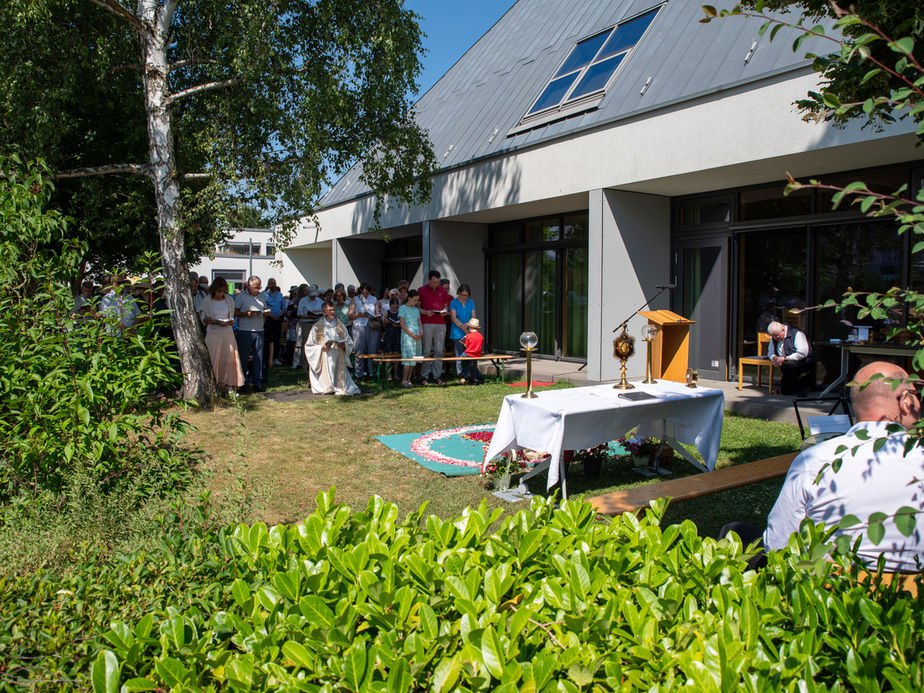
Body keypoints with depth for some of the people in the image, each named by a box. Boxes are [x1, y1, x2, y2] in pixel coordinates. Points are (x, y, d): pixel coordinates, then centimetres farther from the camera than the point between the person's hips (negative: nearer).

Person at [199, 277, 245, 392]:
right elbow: (203, 317, 4)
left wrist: (229, 322, -10)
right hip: (213, 333, -2)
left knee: (229, 358, 2)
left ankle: (229, 383, 10)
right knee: (213, 358, -2)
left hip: (228, 332, 2)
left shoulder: (229, 300, 9)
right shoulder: (207, 301, 2)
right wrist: (211, 320, -17)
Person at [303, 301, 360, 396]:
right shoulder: (317, 327, 4)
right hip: (324, 359, -2)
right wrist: (322, 347, -13)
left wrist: (344, 345, -7)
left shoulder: (340, 326, 13)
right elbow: (309, 346, 3)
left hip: (339, 359, 2)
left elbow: (350, 343, 16)